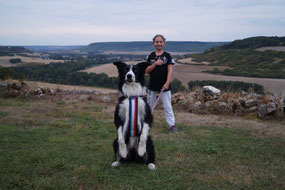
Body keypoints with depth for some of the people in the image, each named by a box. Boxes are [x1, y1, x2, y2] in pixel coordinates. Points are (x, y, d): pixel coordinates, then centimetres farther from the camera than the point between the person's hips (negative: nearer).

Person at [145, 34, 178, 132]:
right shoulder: (150, 56, 3)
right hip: (153, 85, 2)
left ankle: (172, 124, 9)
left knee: (167, 106, 2)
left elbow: (170, 70, -5)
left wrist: (167, 83, -14)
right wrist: (155, 64, -16)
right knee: (150, 105, 15)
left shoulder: (167, 56, -1)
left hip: (164, 85, -2)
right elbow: (146, 71, -1)